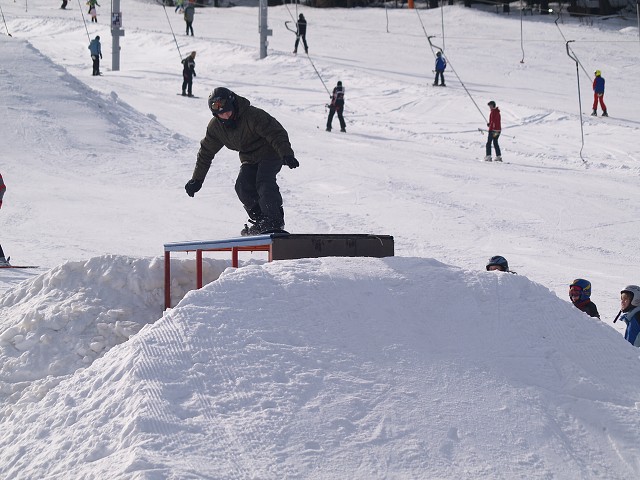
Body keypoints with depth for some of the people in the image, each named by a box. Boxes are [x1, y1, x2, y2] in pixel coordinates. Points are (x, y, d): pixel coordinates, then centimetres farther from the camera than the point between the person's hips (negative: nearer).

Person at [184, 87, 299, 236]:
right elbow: (206, 153, 6)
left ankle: (274, 221, -29)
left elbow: (276, 133, -26)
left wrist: (287, 155, -39)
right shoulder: (215, 127, -6)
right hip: (249, 160, 6)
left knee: (263, 181, -28)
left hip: (270, 153, -6)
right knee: (243, 186, -17)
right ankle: (259, 220, -8)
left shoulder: (253, 115, -25)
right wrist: (196, 179, 6)